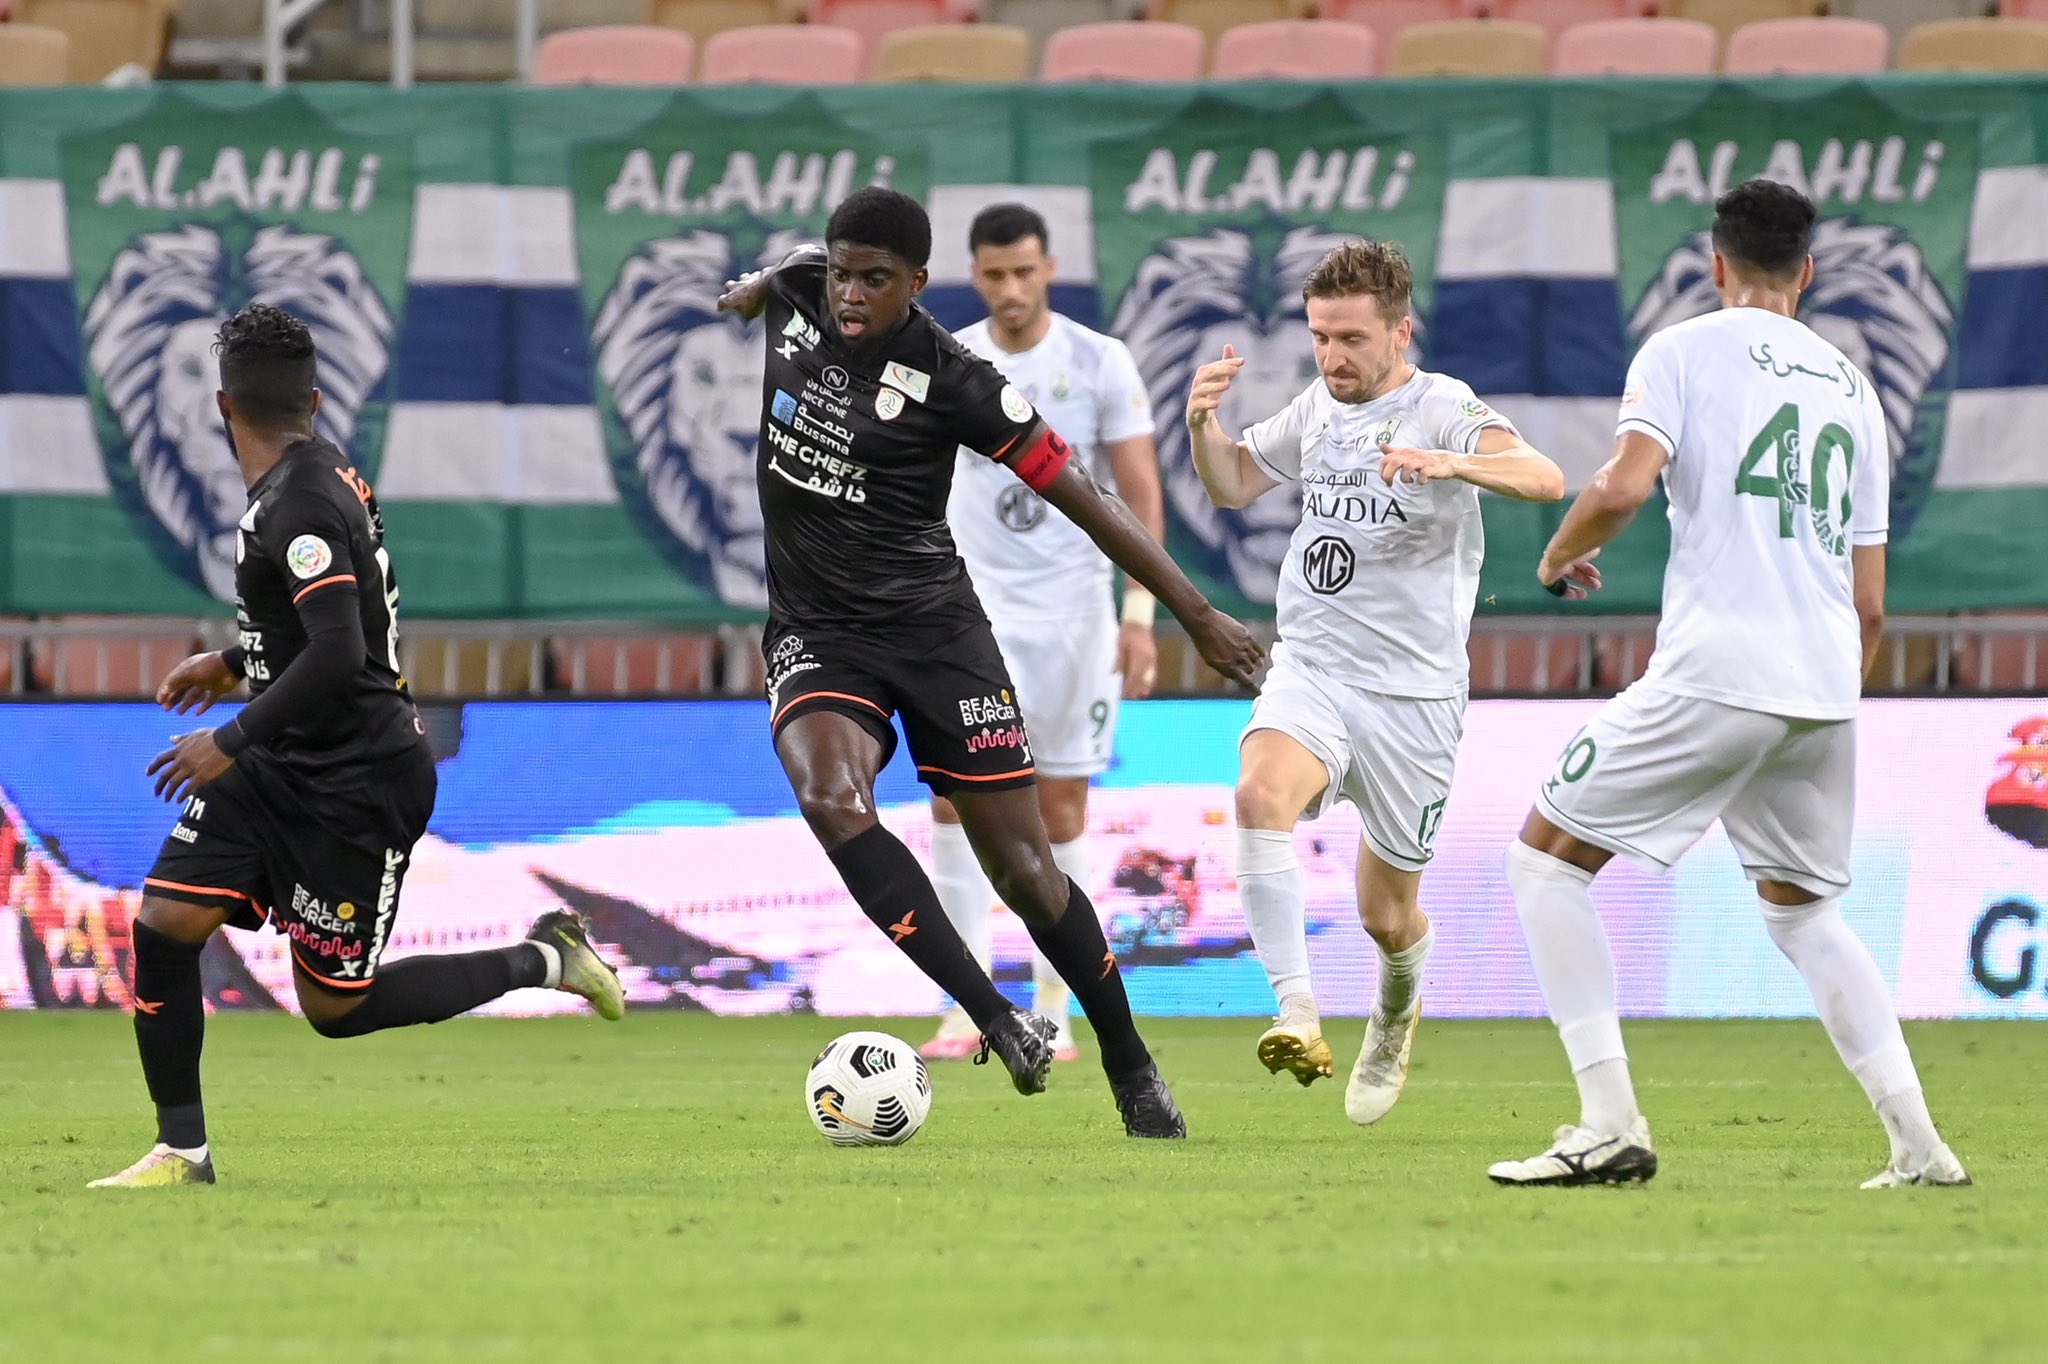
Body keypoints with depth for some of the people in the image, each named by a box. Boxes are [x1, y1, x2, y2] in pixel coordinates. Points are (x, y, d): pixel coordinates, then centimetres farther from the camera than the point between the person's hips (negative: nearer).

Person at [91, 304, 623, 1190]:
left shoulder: (298, 506, -22)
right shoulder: (324, 474, 8)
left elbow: (337, 655, -30)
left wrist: (233, 742, -23)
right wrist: (232, 661, 30)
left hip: (359, 783, -9)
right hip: (285, 767, 9)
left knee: (335, 1007, -1)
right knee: (163, 924, -3)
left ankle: (543, 961, 15)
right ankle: (182, 1149, 3)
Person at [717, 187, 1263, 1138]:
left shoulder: (953, 380, -15)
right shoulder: (797, 292, -3)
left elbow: (1079, 496, -11)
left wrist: (1197, 616, -9)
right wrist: (739, 296, 47)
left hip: (934, 627, -3)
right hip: (816, 631, 3)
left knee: (1022, 865, -3)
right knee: (830, 798, -29)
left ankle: (1130, 1068, 17)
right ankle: (996, 1021, -28)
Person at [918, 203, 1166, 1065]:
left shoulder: (1100, 364, -4)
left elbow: (1141, 495, -3)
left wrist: (1140, 614, -11)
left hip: (1072, 605, -1)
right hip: (974, 604, 1)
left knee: (1060, 804, 3)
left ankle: (1052, 1012, 12)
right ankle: (966, 1007, -12)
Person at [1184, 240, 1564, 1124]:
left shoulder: (1440, 409, -10)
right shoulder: (1316, 410, 9)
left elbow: (1543, 479, -27)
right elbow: (1232, 485, 24)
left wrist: (1453, 464, -46)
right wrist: (1202, 425, 2)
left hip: (1412, 692, -3)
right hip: (1308, 674, 3)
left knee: (1387, 916, 7)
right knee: (1261, 791, -31)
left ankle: (1396, 1016, 43)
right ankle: (1297, 1015, -35)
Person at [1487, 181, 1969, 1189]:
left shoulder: (1684, 351, 3)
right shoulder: (1853, 388, 20)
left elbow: (1623, 487, -14)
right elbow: (1870, 605, 18)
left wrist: (1561, 556, 7)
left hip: (1715, 674, -6)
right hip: (1826, 688, 6)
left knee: (1545, 860, 5)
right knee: (1800, 907, 23)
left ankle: (1610, 1124, -8)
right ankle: (1918, 1144, 10)